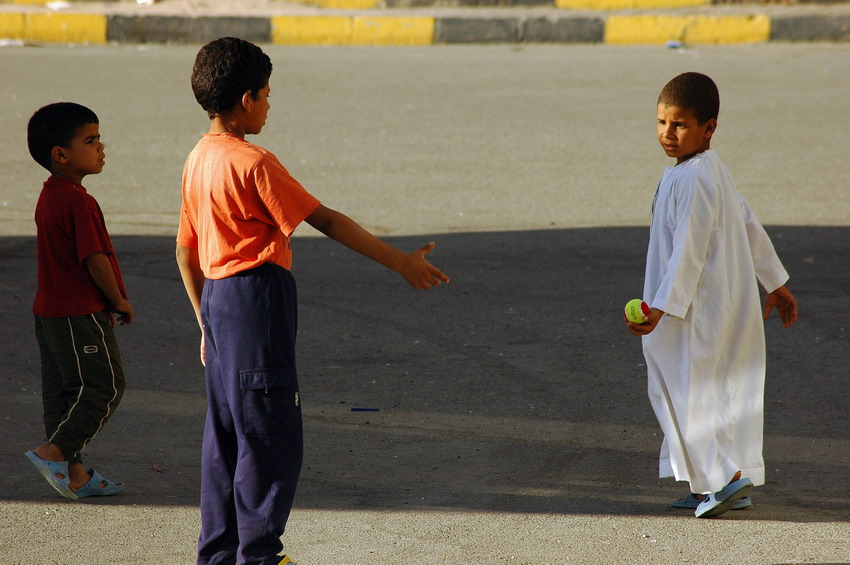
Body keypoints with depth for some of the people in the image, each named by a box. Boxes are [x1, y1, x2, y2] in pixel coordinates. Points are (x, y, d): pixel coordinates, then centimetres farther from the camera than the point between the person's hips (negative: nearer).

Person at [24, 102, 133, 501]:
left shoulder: (48, 198, 12)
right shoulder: (78, 201, -19)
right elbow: (94, 258, -20)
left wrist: (107, 303, 19)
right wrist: (119, 301, -7)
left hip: (50, 310, 10)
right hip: (80, 313, -10)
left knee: (62, 391, 11)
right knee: (104, 386, -2)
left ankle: (73, 473, 15)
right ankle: (54, 452, -6)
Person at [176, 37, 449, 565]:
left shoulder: (198, 160, 10)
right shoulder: (253, 163, -16)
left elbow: (186, 250, 16)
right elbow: (326, 220, -16)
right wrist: (400, 262, -13)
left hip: (217, 299, 9)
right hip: (256, 300, -9)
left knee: (227, 430, 14)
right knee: (271, 435, -2)